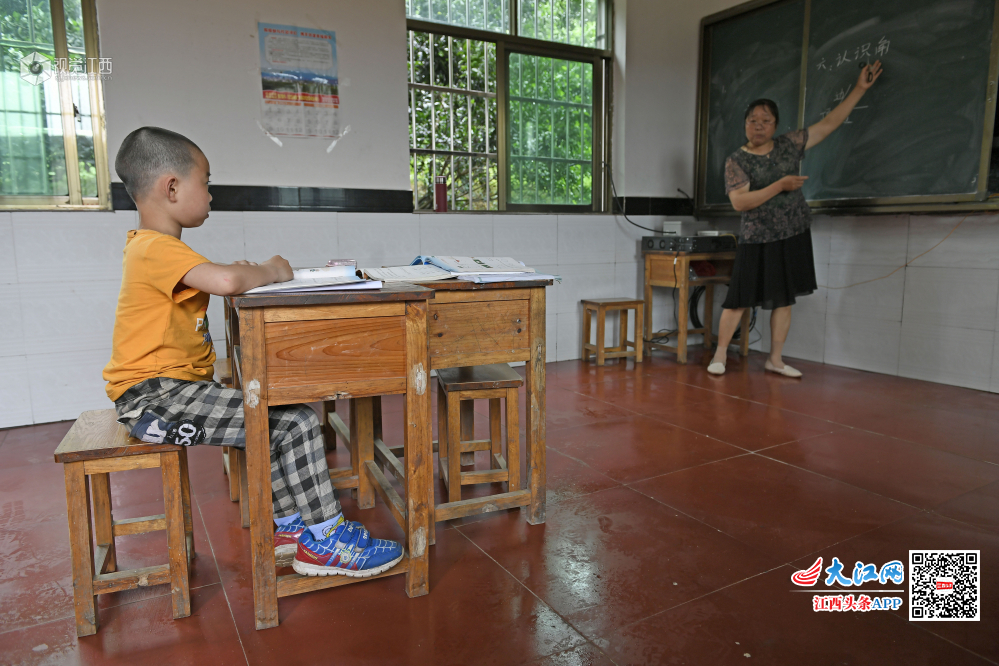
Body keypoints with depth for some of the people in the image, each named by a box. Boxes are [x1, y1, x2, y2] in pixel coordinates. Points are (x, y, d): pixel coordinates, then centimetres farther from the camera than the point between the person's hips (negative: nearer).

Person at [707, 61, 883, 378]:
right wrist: (780, 185, -18)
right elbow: (739, 201, -18)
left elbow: (829, 123, 11)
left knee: (784, 299, 7)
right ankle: (719, 355, 8)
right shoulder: (737, 160, -6)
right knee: (739, 298, -3)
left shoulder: (789, 145, 6)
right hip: (757, 240, -4)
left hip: (793, 236, 4)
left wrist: (860, 88, 10)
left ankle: (775, 359, 17)